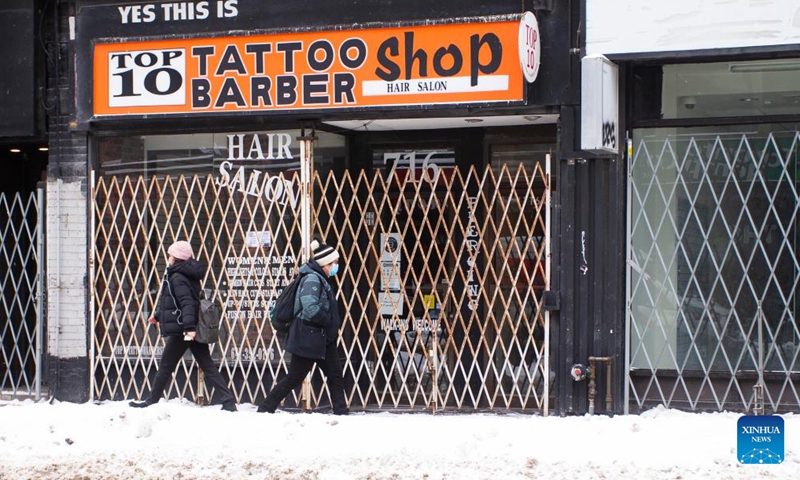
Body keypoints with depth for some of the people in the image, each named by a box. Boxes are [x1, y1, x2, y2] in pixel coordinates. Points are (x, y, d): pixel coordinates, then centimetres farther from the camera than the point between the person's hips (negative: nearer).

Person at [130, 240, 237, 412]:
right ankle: (228, 401, -7)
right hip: (196, 329, 8)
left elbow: (187, 303, -26)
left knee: (165, 367, 7)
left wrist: (188, 327, -35)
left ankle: (152, 401, 20)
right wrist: (158, 315, 39)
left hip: (180, 329, -8)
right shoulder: (188, 275, 16)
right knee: (207, 366, 3)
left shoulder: (177, 277, -12)